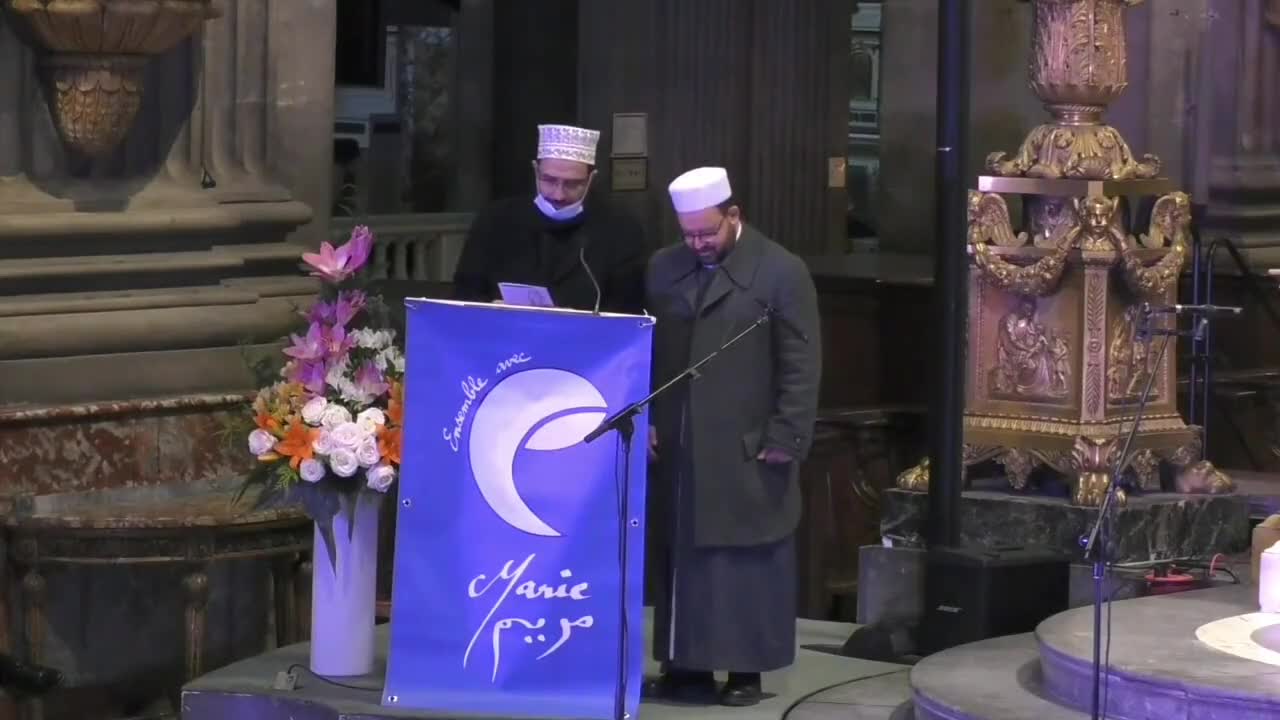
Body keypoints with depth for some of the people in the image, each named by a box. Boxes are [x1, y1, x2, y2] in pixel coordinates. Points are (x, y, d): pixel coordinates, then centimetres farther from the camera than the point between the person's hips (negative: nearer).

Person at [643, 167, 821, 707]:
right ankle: (685, 666, 14)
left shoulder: (781, 271, -5)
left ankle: (747, 669, 8)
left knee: (746, 561, 1)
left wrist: (786, 438, -10)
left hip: (748, 451, -4)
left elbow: (800, 365, -6)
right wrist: (642, 419, 6)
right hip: (674, 448, 4)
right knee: (678, 556, 6)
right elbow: (643, 351, 15)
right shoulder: (663, 269, 10)